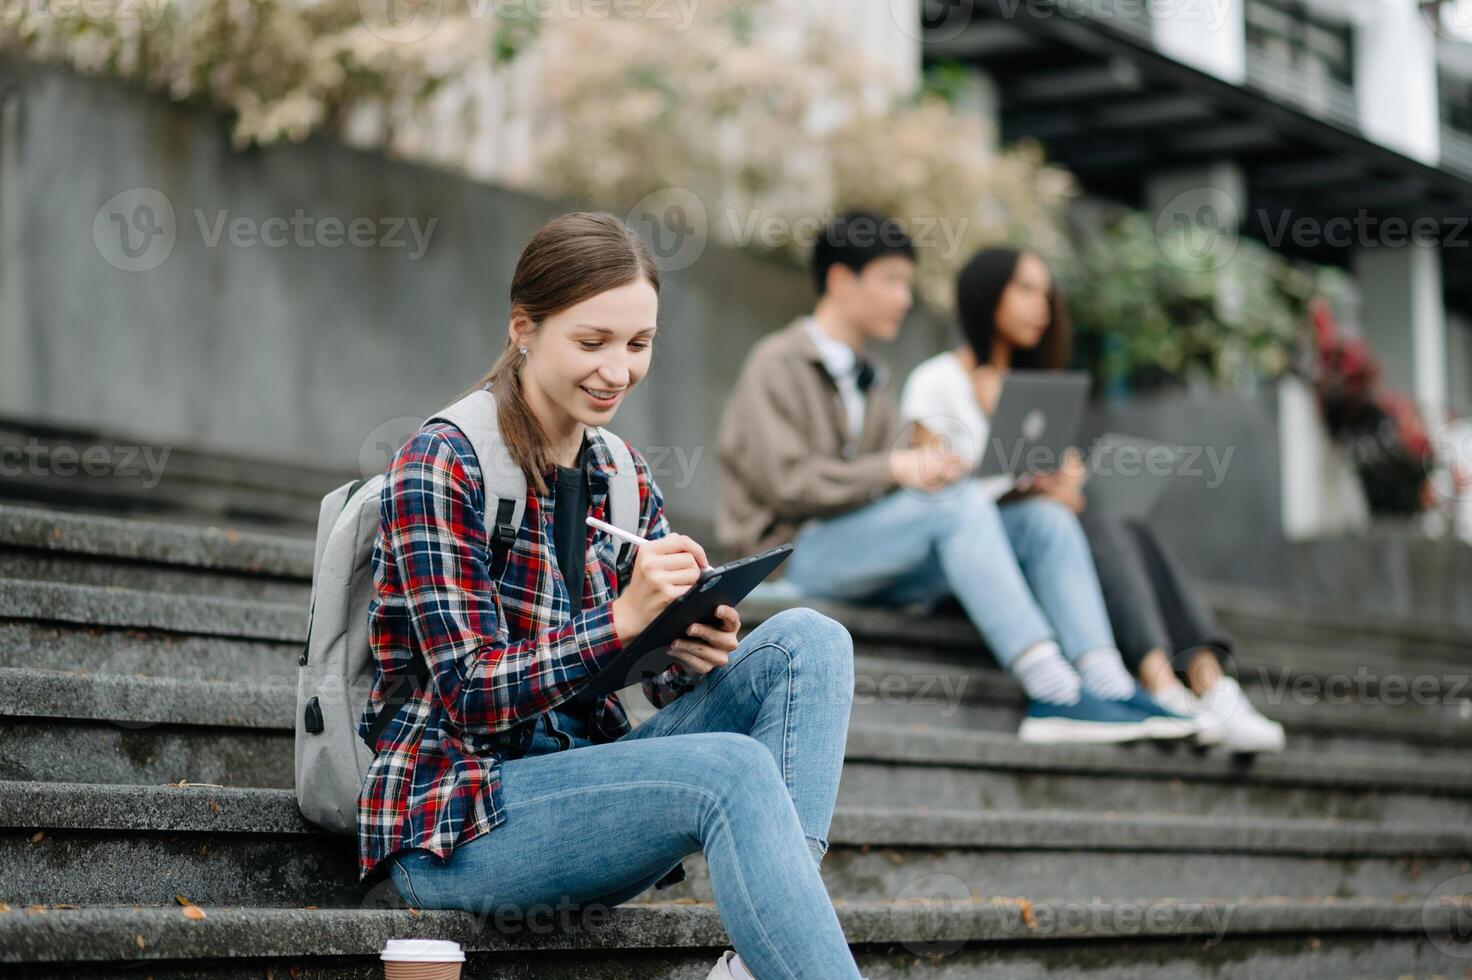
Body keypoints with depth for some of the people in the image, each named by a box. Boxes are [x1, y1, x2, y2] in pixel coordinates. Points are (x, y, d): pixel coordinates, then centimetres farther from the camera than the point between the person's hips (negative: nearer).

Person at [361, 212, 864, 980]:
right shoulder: (443, 466, -11)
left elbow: (660, 680, 11)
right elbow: (472, 696, -16)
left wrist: (699, 656, -13)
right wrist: (624, 618, -27)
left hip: (583, 781, 7)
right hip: (456, 826, -7)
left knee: (807, 640, -11)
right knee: (735, 770, -31)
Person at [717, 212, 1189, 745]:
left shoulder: (872, 381, 26)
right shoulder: (776, 365, 0)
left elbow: (899, 475, 15)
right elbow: (784, 482, -12)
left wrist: (928, 465, -7)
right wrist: (893, 469, -21)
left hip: (877, 569, 8)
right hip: (798, 555, -8)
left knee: (1046, 519, -10)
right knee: (958, 499, -32)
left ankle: (1107, 685, -28)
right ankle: (1053, 689, -39)